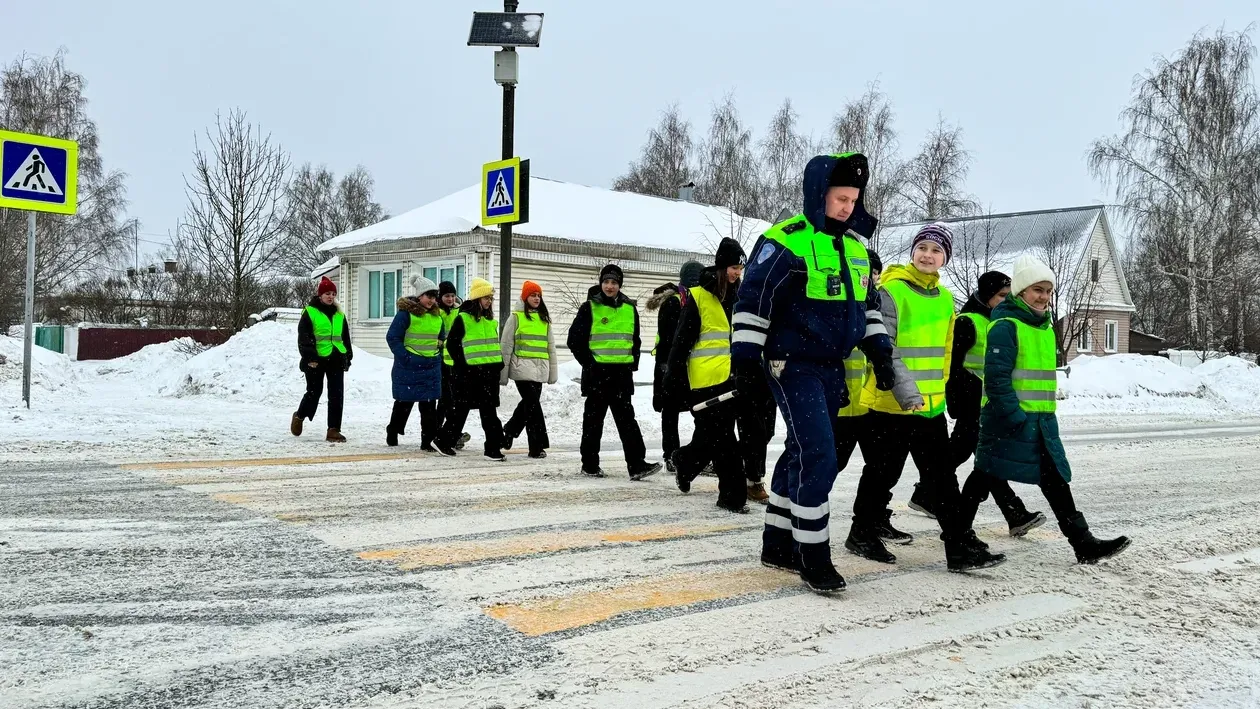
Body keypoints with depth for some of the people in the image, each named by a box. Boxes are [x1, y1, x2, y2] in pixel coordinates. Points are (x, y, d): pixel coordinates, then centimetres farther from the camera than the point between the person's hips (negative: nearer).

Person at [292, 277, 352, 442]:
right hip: (317, 360, -5)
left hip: (336, 359, 5)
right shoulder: (310, 312, -2)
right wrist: (310, 357, -16)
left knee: (336, 395, -1)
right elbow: (304, 337, -8)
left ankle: (334, 430, 2)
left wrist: (348, 358, 16)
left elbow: (345, 338, 20)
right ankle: (299, 416, 33)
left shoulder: (339, 314, 15)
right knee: (314, 392, 5)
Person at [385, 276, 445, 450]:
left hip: (431, 368, 5)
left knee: (429, 406, 2)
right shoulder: (406, 313, -10)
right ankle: (392, 432, 29)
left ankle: (427, 441, 6)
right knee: (404, 402, 8)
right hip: (408, 368, -5)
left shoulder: (437, 315, 9)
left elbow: (442, 337, 22)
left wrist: (438, 356, 11)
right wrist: (405, 357, -15)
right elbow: (392, 337, -10)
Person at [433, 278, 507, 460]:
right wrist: (462, 363, -10)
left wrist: (499, 363, 11)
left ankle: (493, 447, 6)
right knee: (461, 409, 3)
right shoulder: (463, 318, -7)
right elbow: (451, 343, -7)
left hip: (489, 371, 6)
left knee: (489, 409, 4)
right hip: (467, 372, -6)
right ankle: (443, 441, 18)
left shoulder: (490, 320, 13)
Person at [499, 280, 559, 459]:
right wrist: (503, 373, -2)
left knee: (528, 404, 9)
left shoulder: (544, 319, 17)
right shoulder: (516, 317, 2)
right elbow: (506, 345, 1)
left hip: (540, 369, 5)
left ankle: (508, 433, 29)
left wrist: (553, 371, 14)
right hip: (522, 367, -5)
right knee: (533, 405, -11)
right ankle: (537, 446, -8)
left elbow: (551, 346, 18)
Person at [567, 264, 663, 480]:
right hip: (597, 373, -3)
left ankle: (637, 464, -6)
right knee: (594, 418, 5)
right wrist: (589, 362, -7)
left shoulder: (630, 309, 10)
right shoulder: (589, 307, -2)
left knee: (626, 418, 0)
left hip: (622, 373, 3)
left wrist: (632, 364, 10)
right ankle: (590, 464, 15)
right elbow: (575, 339, -2)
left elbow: (635, 340, 20)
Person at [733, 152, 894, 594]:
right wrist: (745, 357, -17)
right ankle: (813, 557, -3)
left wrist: (878, 349, 14)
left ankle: (777, 544, 25)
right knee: (817, 457, -13)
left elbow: (867, 303, 22)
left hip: (832, 368, 8)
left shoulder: (855, 245, 11)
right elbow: (753, 301, -13)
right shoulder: (787, 242, -13)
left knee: (802, 454, 13)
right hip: (794, 364, -8)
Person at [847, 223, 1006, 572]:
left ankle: (961, 547, 8)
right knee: (884, 473, 6)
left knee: (942, 478, 6)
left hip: (931, 405, 6)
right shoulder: (891, 290, -12)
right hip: (890, 403, -6)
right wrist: (905, 390, -27)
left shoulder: (944, 298, 10)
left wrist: (939, 390, 19)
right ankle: (862, 534, 24)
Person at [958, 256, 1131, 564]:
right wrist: (1015, 416, -22)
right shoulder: (1006, 326, -14)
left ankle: (1083, 543, 7)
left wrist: (1046, 415, 20)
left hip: (1041, 420, 8)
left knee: (1056, 479, 6)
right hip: (1009, 420, -8)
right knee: (986, 477, 2)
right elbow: (996, 376, -20)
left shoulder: (1045, 326, 15)